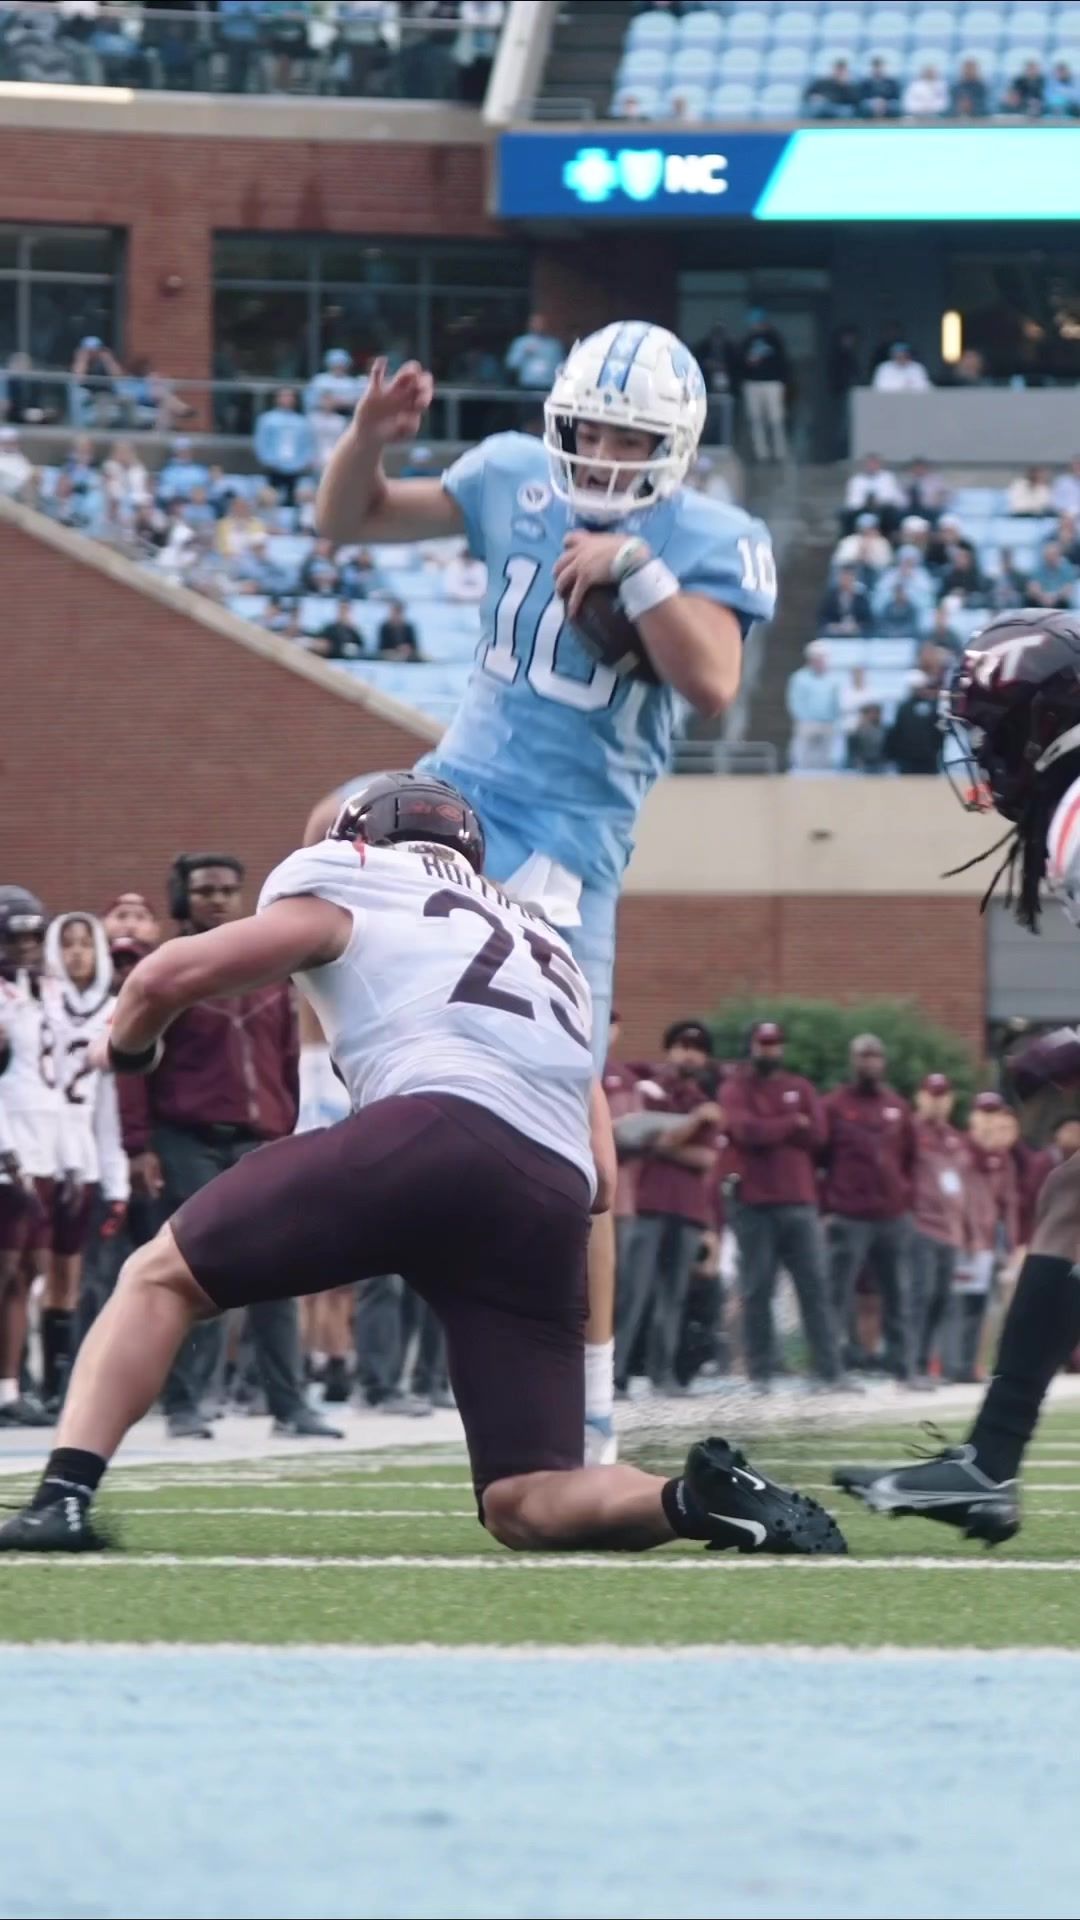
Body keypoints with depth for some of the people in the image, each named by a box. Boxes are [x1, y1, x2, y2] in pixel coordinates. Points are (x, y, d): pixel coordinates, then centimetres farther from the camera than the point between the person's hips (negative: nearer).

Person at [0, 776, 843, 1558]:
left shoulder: (346, 895, 23)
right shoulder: (548, 951, 38)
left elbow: (166, 979, 16)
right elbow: (601, 1180, 31)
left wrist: (129, 1048, 37)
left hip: (433, 1135, -4)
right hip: (553, 1206, 5)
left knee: (161, 1276, 11)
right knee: (524, 1505, 9)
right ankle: (700, 1498, -18)